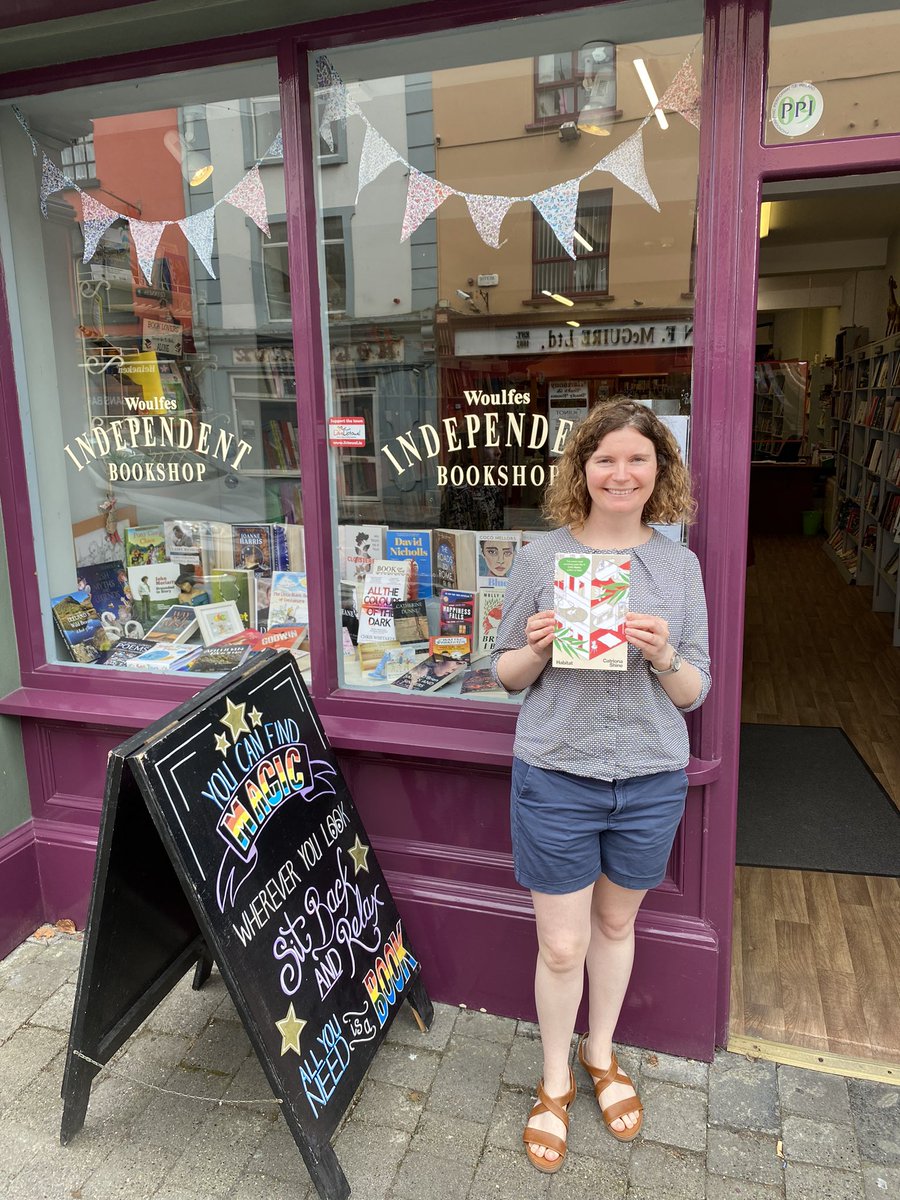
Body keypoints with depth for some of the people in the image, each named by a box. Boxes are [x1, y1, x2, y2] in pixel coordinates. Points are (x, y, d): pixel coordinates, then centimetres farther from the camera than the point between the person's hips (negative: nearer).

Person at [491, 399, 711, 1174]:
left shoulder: (680, 565, -2)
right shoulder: (541, 558, -6)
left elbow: (695, 693, 0)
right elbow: (505, 675, 1)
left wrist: (663, 656, -21)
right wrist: (537, 649, -20)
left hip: (651, 781, 2)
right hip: (556, 776, -2)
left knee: (616, 923, 22)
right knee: (562, 946, 8)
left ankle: (600, 1053, 47)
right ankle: (556, 1082, 36)